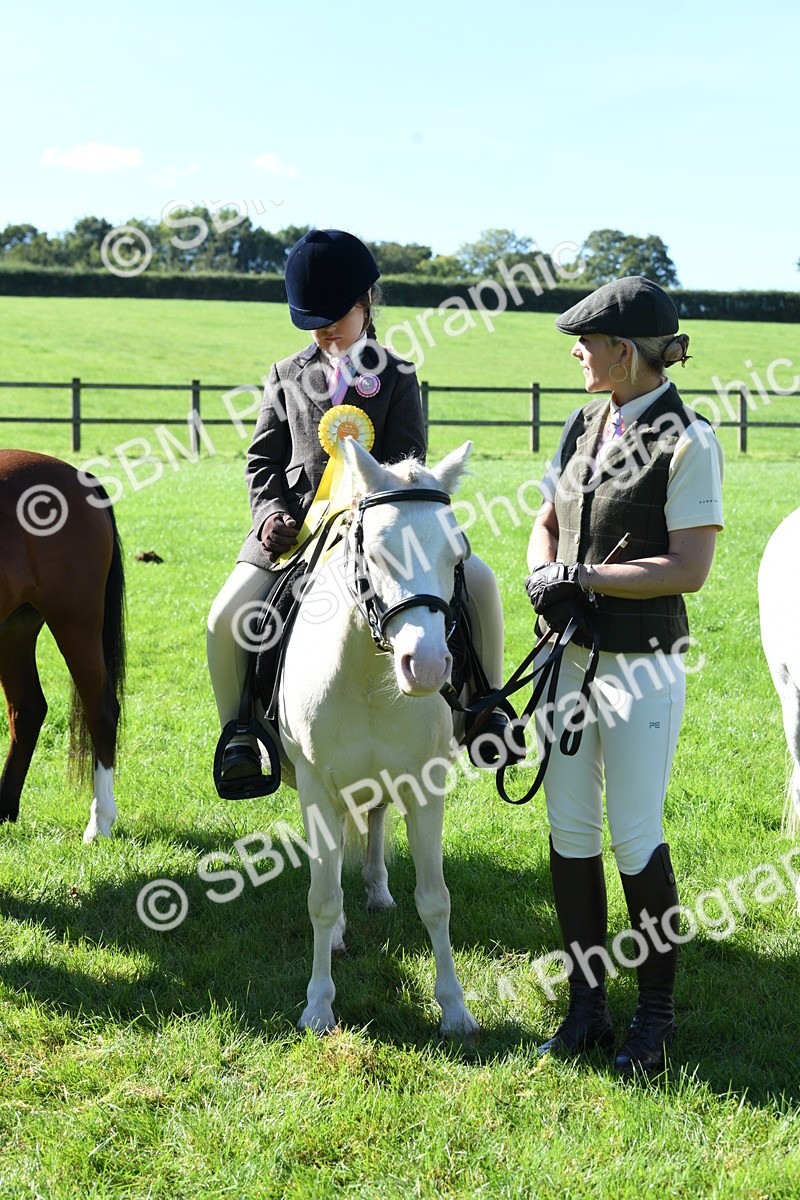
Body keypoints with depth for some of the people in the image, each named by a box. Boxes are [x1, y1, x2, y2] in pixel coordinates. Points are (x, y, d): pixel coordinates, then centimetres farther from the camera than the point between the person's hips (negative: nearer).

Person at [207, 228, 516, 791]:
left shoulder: (397, 376, 7)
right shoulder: (287, 375, 12)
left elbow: (406, 465, -2)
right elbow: (263, 460, 10)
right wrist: (271, 514, -10)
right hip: (292, 532, 1)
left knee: (478, 581, -19)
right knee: (226, 619, -20)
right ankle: (241, 733, 3)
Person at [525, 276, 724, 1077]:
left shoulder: (687, 440, -13)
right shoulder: (585, 425, 8)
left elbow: (690, 568, -18)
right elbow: (547, 521, 14)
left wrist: (586, 577, -18)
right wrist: (542, 576, -7)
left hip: (641, 664, -7)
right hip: (568, 655, 7)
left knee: (635, 838, 1)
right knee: (569, 832, 10)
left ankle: (656, 1015, 18)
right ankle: (586, 1004, 23)